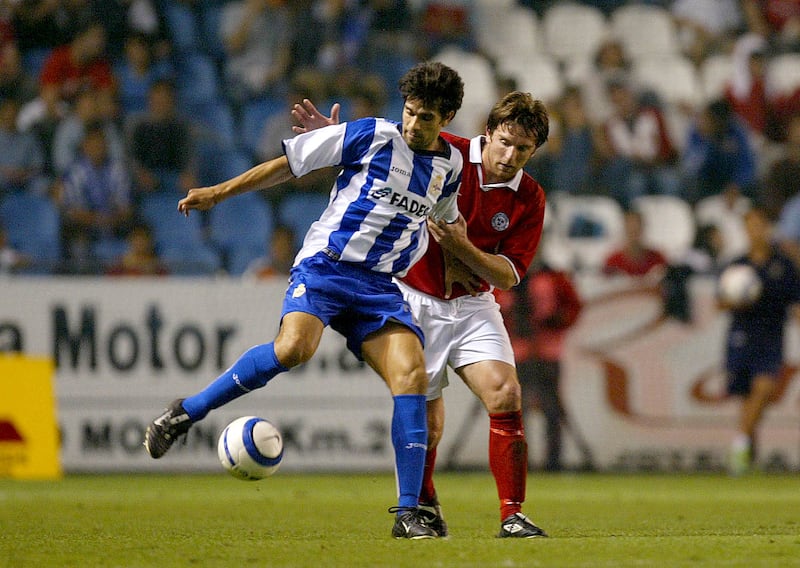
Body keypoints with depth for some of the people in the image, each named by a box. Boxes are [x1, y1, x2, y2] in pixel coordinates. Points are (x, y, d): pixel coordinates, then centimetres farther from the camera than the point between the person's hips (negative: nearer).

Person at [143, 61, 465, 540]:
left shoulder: (451, 167, 12)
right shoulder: (374, 136, -2)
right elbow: (290, 163, 3)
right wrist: (218, 193, 2)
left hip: (380, 286, 5)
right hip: (325, 265, -4)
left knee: (412, 375, -16)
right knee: (294, 347, -32)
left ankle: (408, 514, -12)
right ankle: (186, 412, -15)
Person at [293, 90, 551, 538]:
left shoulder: (530, 199, -3)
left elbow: (508, 275, -4)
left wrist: (463, 247, -21)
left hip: (472, 304, 2)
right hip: (415, 296, -2)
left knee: (506, 396, -17)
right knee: (427, 422, -3)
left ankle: (513, 516, -12)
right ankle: (424, 504, 25)